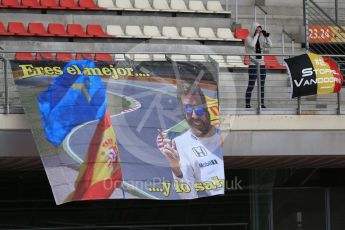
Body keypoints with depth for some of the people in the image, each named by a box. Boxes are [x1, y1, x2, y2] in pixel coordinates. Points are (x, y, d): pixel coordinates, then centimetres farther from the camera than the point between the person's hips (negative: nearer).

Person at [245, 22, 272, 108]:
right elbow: (252, 45, -24)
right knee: (251, 86, -8)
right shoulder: (249, 39, -4)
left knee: (262, 86, 5)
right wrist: (256, 34, -18)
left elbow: (269, 45, 4)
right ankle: (247, 104, -7)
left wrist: (266, 36, -6)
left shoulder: (261, 40, 13)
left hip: (261, 65, 6)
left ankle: (262, 104, 8)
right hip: (253, 65, -6)